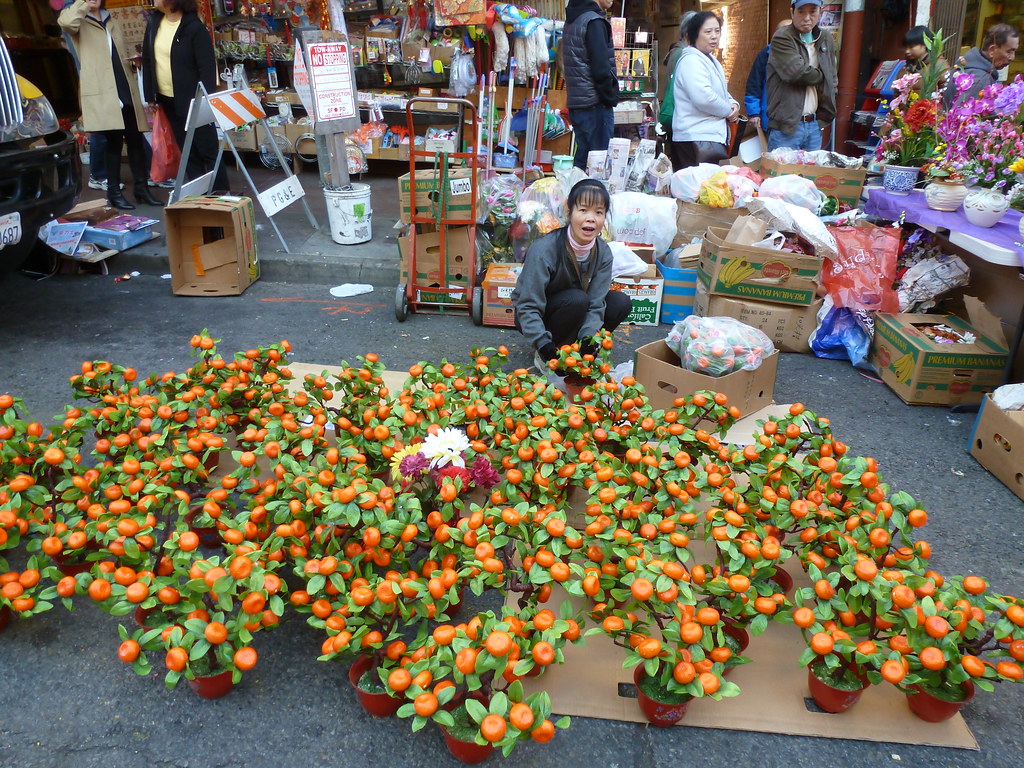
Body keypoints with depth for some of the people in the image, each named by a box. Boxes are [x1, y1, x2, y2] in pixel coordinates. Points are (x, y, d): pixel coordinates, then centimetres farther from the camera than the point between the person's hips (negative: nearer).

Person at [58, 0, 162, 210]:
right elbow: (65, 22, -21)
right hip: (102, 93, -6)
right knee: (114, 141, -7)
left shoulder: (112, 22, 23)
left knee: (135, 139, 3)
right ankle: (114, 193, 2)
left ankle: (142, 189, 9)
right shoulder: (79, 23, 4)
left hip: (125, 90, 6)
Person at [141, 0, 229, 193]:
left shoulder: (194, 27, -13)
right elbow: (147, 60, 12)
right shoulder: (154, 23, 7)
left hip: (192, 100, -7)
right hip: (168, 100, 7)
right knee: (188, 152, 11)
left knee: (208, 150, -2)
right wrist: (150, 95, 8)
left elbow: (207, 67, -16)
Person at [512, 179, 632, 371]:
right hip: (537, 317, -5)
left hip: (577, 309, 6)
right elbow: (528, 306, -30)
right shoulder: (543, 250, -29)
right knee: (577, 299, -33)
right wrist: (543, 344, -41)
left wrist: (588, 336, -34)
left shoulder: (603, 252, -14)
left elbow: (596, 302, -16)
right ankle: (544, 358, -14)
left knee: (621, 303, -14)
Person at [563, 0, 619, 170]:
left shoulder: (572, 20, 16)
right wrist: (611, 98, -7)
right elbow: (601, 69, -19)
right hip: (595, 105, -9)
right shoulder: (594, 22, -12)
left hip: (576, 103, 9)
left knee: (582, 157, 14)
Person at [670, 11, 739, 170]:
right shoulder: (691, 60, -12)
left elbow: (721, 91, 30)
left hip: (713, 136, 10)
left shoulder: (711, 60, 21)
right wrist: (729, 111, -10)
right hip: (697, 140, -10)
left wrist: (733, 104, 7)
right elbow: (703, 97, -25)